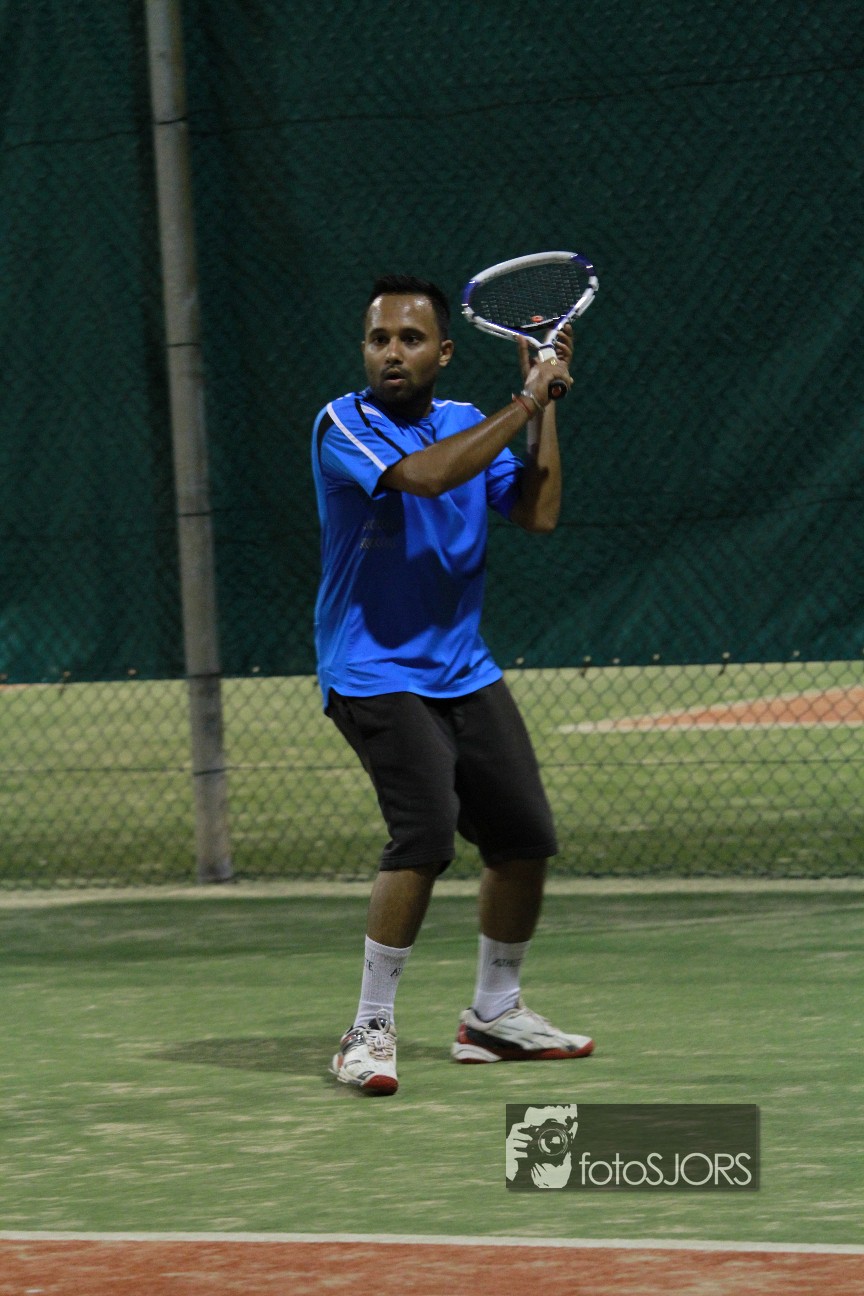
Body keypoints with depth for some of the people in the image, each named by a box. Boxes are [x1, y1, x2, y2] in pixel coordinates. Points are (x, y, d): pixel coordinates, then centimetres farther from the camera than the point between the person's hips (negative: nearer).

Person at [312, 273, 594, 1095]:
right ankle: (370, 1031, -15)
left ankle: (494, 1015, 27)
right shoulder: (343, 424, -10)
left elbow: (537, 514, 0)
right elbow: (423, 474, -28)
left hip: (464, 672, 7)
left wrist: (545, 402, -3)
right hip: (374, 675, -7)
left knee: (525, 836, 7)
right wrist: (523, 403, -20)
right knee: (426, 829, -24)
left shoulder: (468, 424, 9)